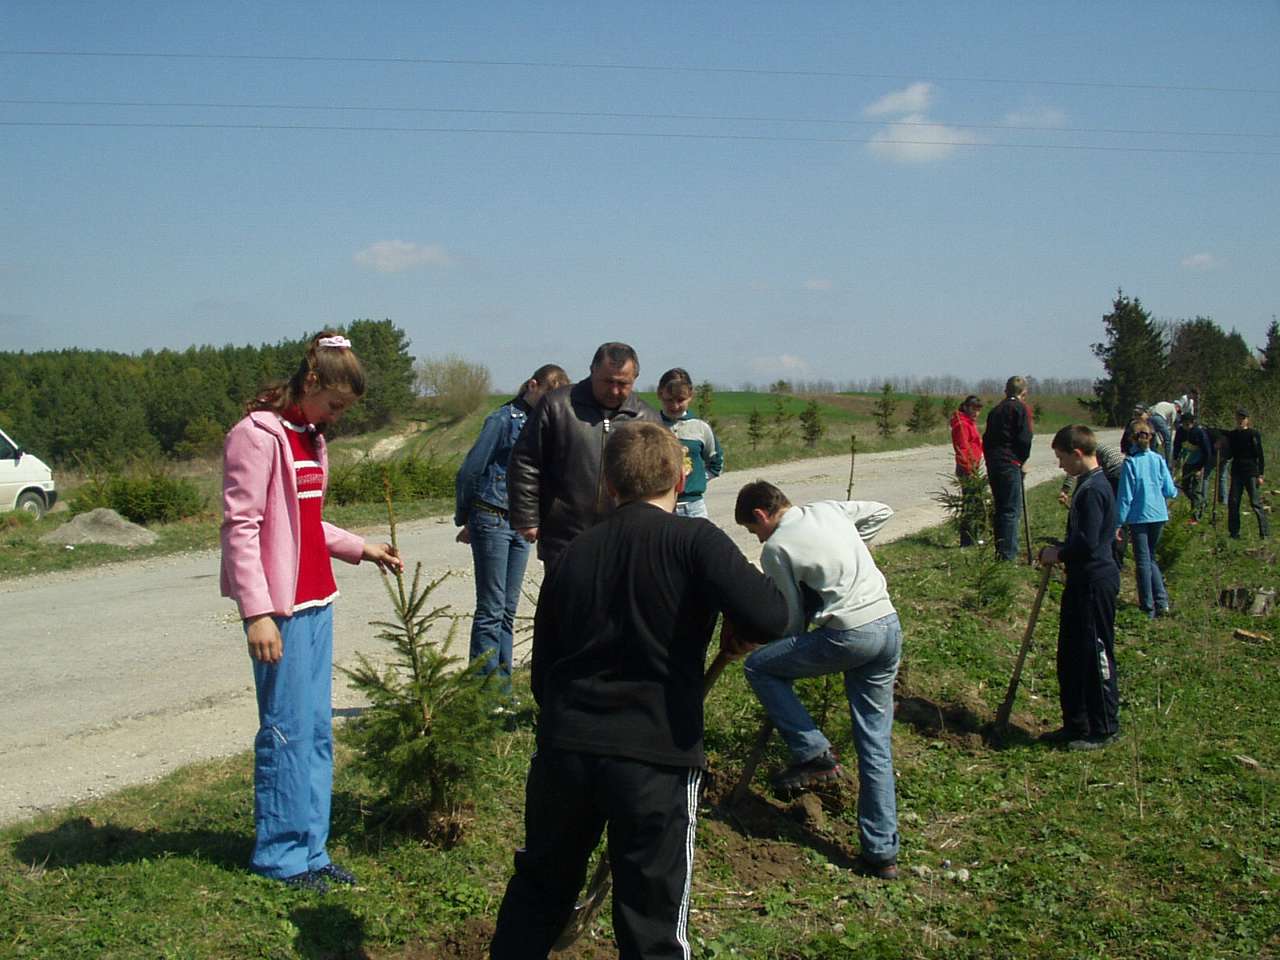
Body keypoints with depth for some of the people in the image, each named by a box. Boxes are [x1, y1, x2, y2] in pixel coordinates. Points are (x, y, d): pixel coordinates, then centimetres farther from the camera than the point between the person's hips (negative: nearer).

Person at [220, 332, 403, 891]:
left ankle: (310, 849, 21)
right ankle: (279, 853, 12)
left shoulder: (309, 437, 16)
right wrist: (257, 612, -20)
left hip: (315, 603, 9)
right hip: (280, 609, -9)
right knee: (287, 729, -1)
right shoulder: (258, 437, -11)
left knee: (317, 729, 11)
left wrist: (361, 549, 13)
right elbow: (240, 527, -16)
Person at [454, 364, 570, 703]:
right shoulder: (504, 419, -9)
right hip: (492, 520, -7)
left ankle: (502, 690, 17)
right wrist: (465, 520, 0)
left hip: (521, 523, 7)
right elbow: (469, 471, -7)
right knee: (491, 609, -5)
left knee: (508, 610, 10)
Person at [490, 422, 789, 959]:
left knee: (538, 891, 26)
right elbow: (768, 619, -19)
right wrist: (760, 579, 2)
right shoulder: (694, 541, -6)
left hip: (565, 748, 4)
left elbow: (542, 671, 15)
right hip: (656, 757, -4)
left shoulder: (573, 554, 10)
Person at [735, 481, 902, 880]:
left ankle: (813, 754, 6)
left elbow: (793, 618, 1)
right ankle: (881, 854, 15)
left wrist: (792, 655, 19)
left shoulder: (775, 548, -3)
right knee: (875, 745, 12)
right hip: (891, 626, 7)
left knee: (757, 666, 9)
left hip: (848, 634, -7)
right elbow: (881, 512, 30)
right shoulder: (829, 509, 15)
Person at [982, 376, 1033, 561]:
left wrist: (990, 460, 17)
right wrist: (1023, 460, 2)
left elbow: (986, 438, 17)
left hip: (993, 463, 7)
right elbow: (1024, 438, -11)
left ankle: (1000, 553, 18)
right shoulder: (1021, 408, -4)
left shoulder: (995, 410, 18)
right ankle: (1008, 556, -10)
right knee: (1012, 510, -6)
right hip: (1010, 464, -7)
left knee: (1000, 509, 14)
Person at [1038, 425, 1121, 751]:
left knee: (1096, 657, 0)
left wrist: (1058, 555, -10)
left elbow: (1087, 544, -25)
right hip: (1082, 582, 10)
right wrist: (1060, 547, 7)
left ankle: (1105, 730, 12)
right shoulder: (1087, 485, 12)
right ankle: (1076, 724, 25)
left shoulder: (1092, 490, -20)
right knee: (1070, 656, 15)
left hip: (1095, 583, -10)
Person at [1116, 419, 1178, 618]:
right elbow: (1170, 491, 1)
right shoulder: (1158, 460, -2)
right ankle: (1162, 601, 6)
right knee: (1151, 558, 18)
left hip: (1138, 517, -4)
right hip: (1159, 515, 4)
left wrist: (1119, 522, -6)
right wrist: (1175, 491, 25)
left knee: (1143, 561, 5)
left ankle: (1148, 608, 9)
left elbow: (1125, 496, -12)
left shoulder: (1130, 462, -12)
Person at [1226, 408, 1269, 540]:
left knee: (1255, 502, -7)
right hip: (1236, 473, 5)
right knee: (1233, 502, 2)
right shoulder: (1232, 435, 10)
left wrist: (1260, 475, -9)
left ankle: (1265, 532, -2)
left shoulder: (1254, 434, -4)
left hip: (1251, 472, -5)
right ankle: (1234, 532, 10)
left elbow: (1260, 456, -5)